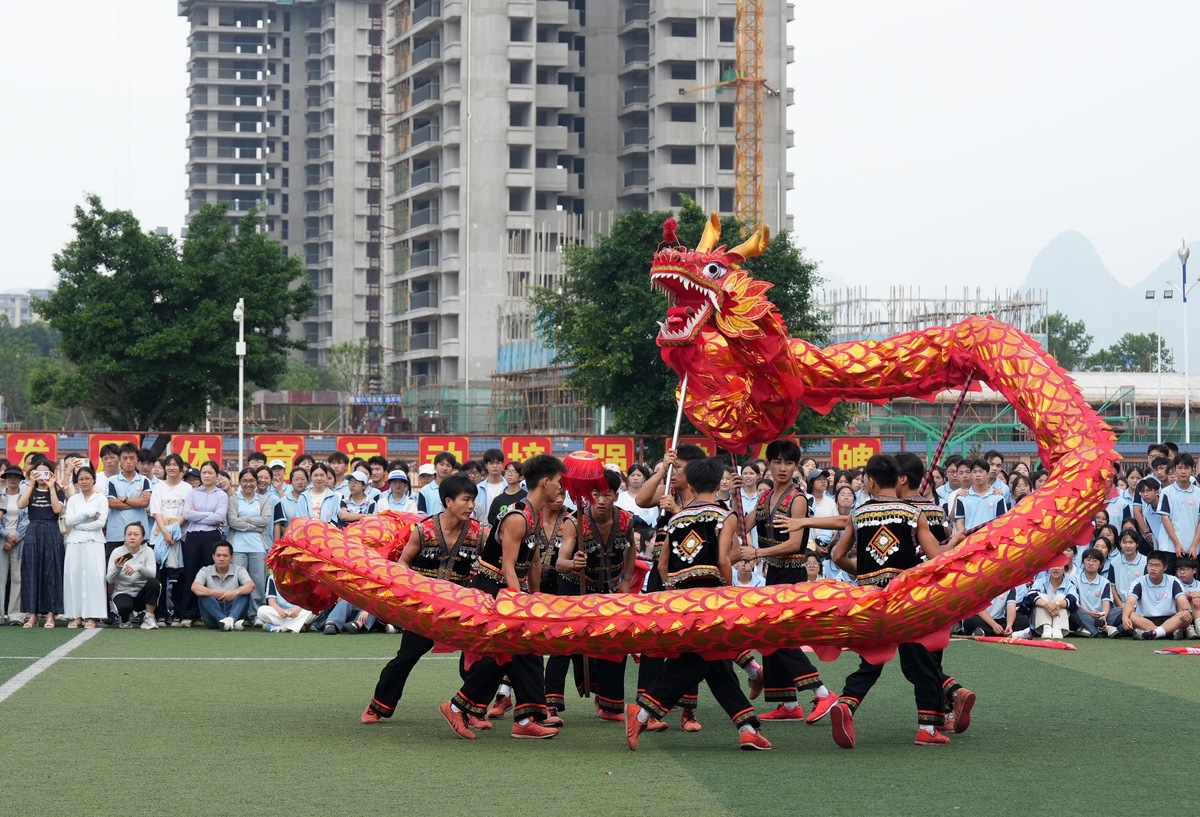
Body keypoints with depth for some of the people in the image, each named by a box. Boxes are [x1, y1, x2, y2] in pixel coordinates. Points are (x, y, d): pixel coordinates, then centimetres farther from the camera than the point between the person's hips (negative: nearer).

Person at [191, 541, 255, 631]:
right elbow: (195, 587, -13)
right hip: (213, 616, 0)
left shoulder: (239, 570, 5)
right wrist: (214, 593, -29)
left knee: (244, 593, -22)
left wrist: (235, 593, -32)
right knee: (204, 595, -27)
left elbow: (251, 585, -14)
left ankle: (231, 619, -49)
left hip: (234, 611, 0)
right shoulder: (205, 571, 6)